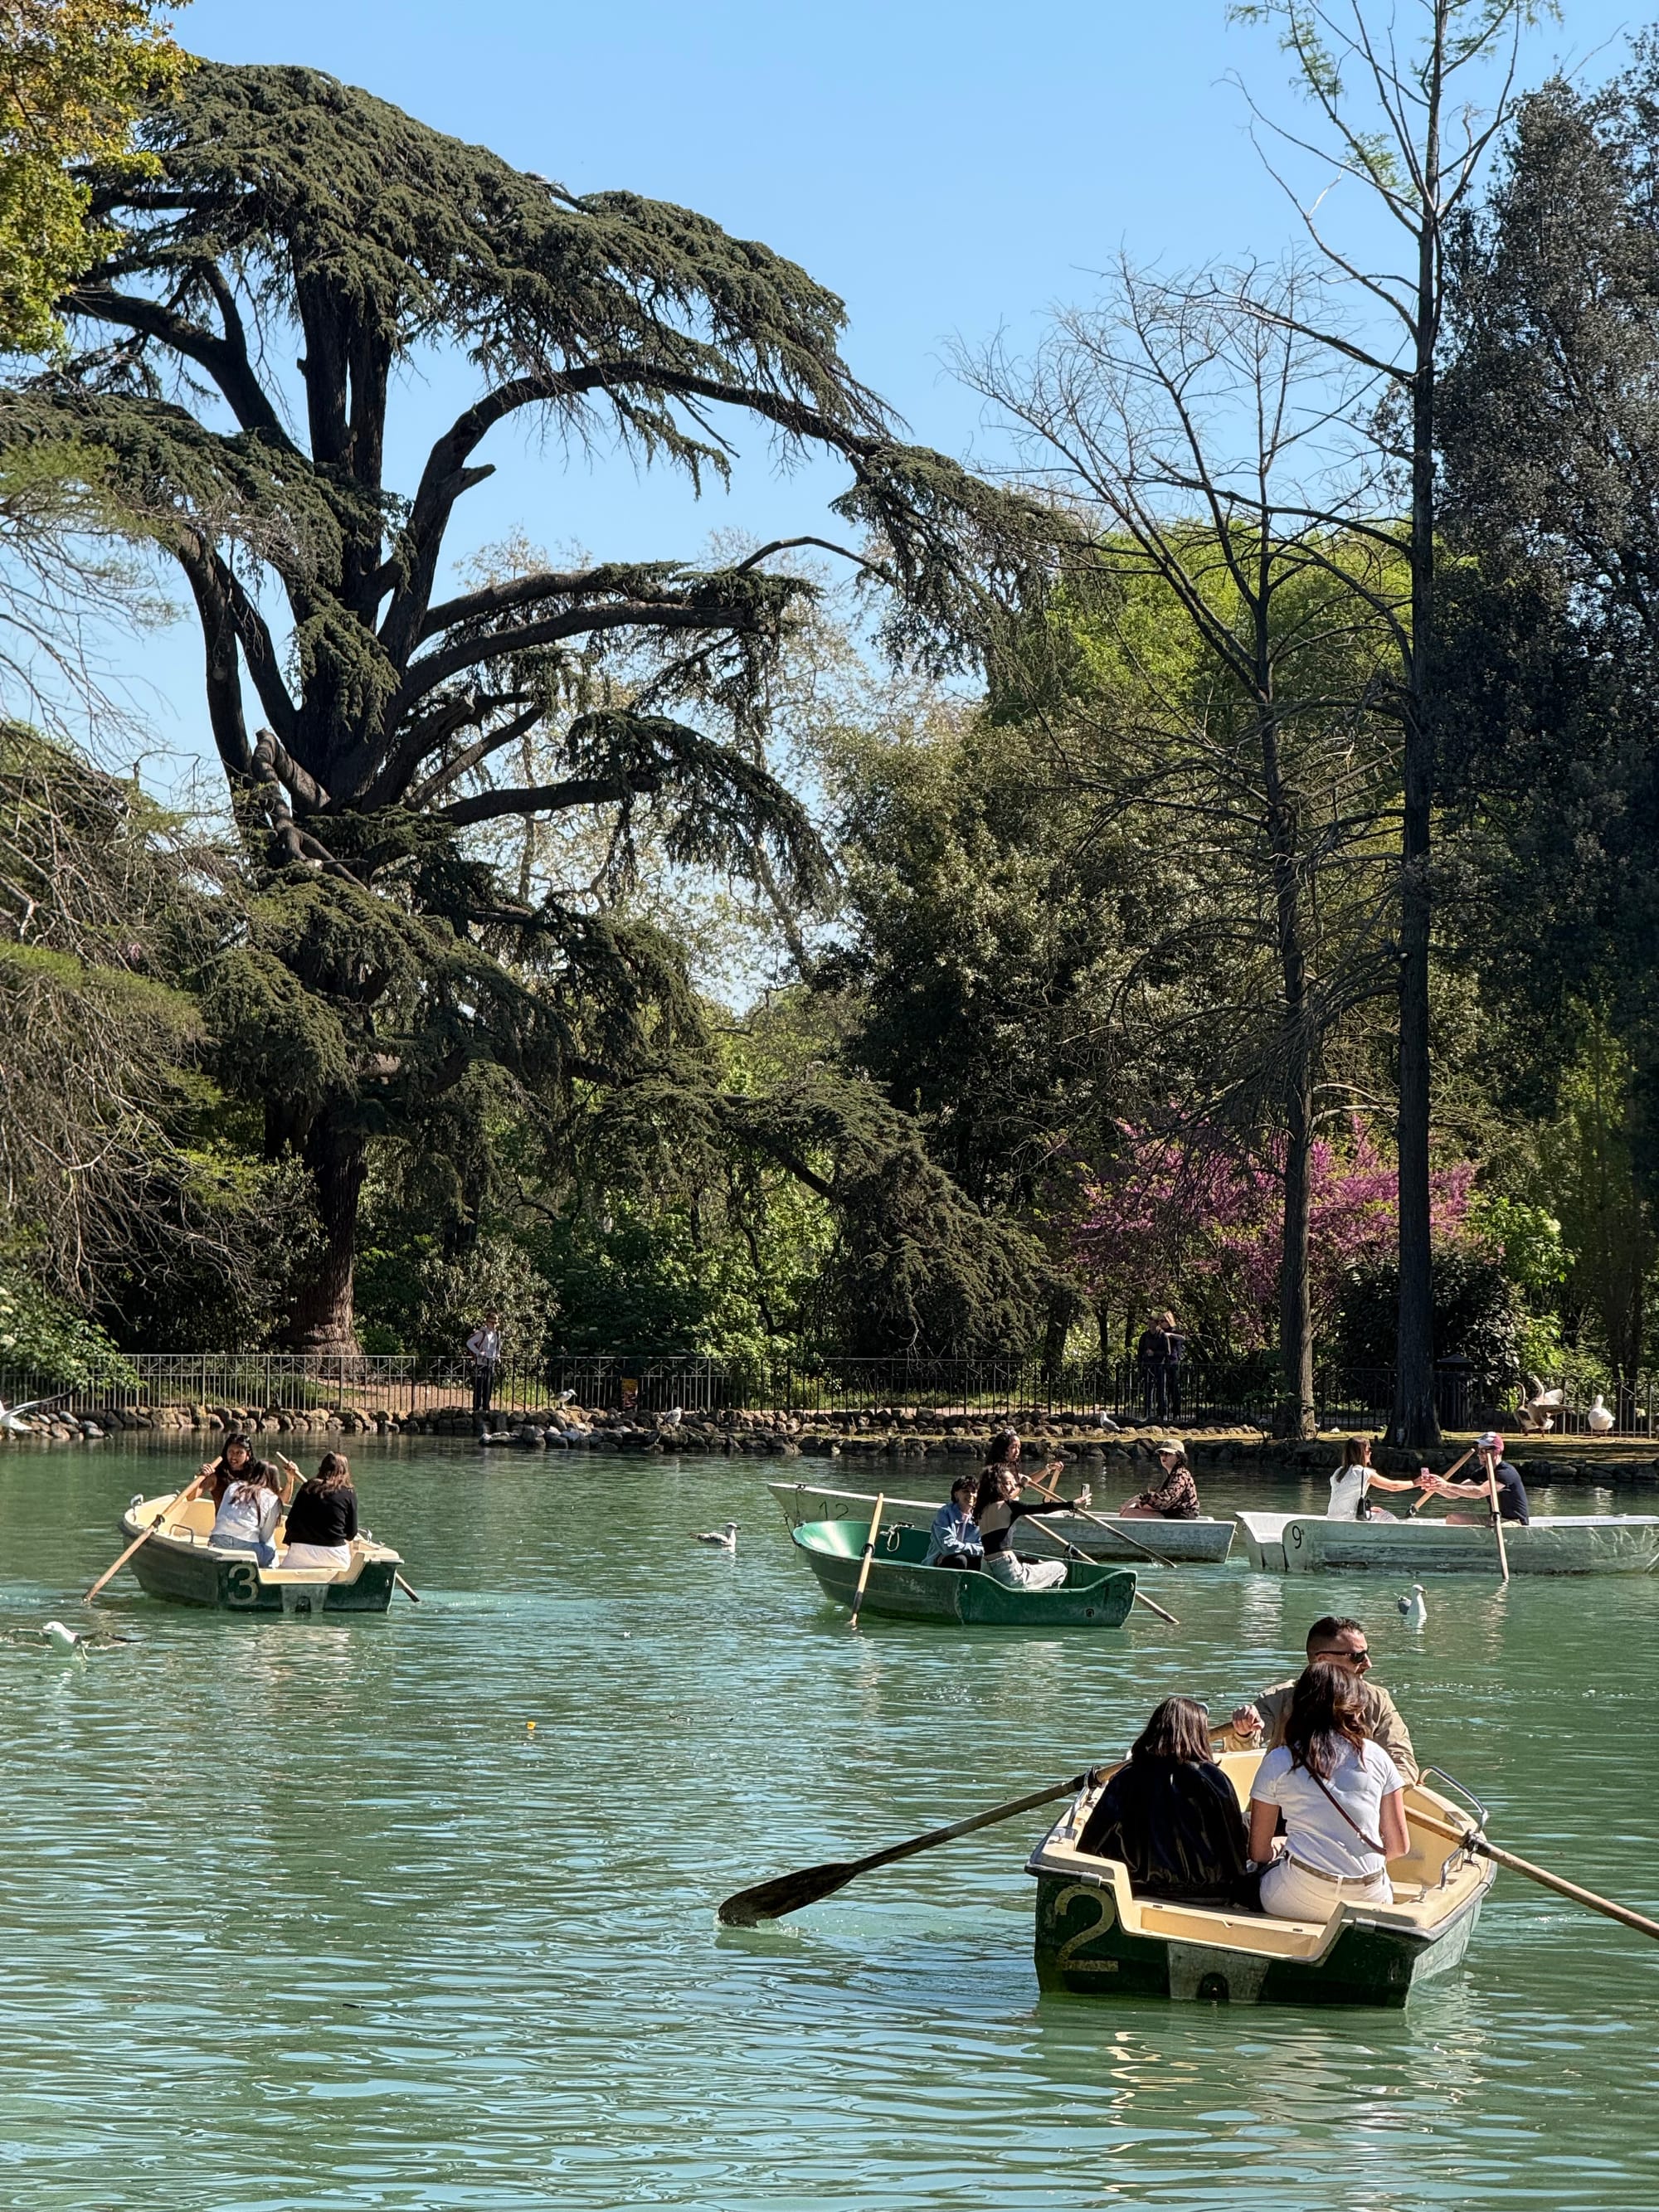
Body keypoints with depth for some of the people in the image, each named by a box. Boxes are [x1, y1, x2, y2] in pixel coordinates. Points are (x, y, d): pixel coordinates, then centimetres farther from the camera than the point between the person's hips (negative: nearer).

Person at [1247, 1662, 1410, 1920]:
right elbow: (1399, 1846, 9)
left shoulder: (1277, 1762, 4)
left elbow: (1258, 1853, 8)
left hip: (1300, 1900, -2)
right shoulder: (1376, 1756, 7)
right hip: (1370, 1901, 2)